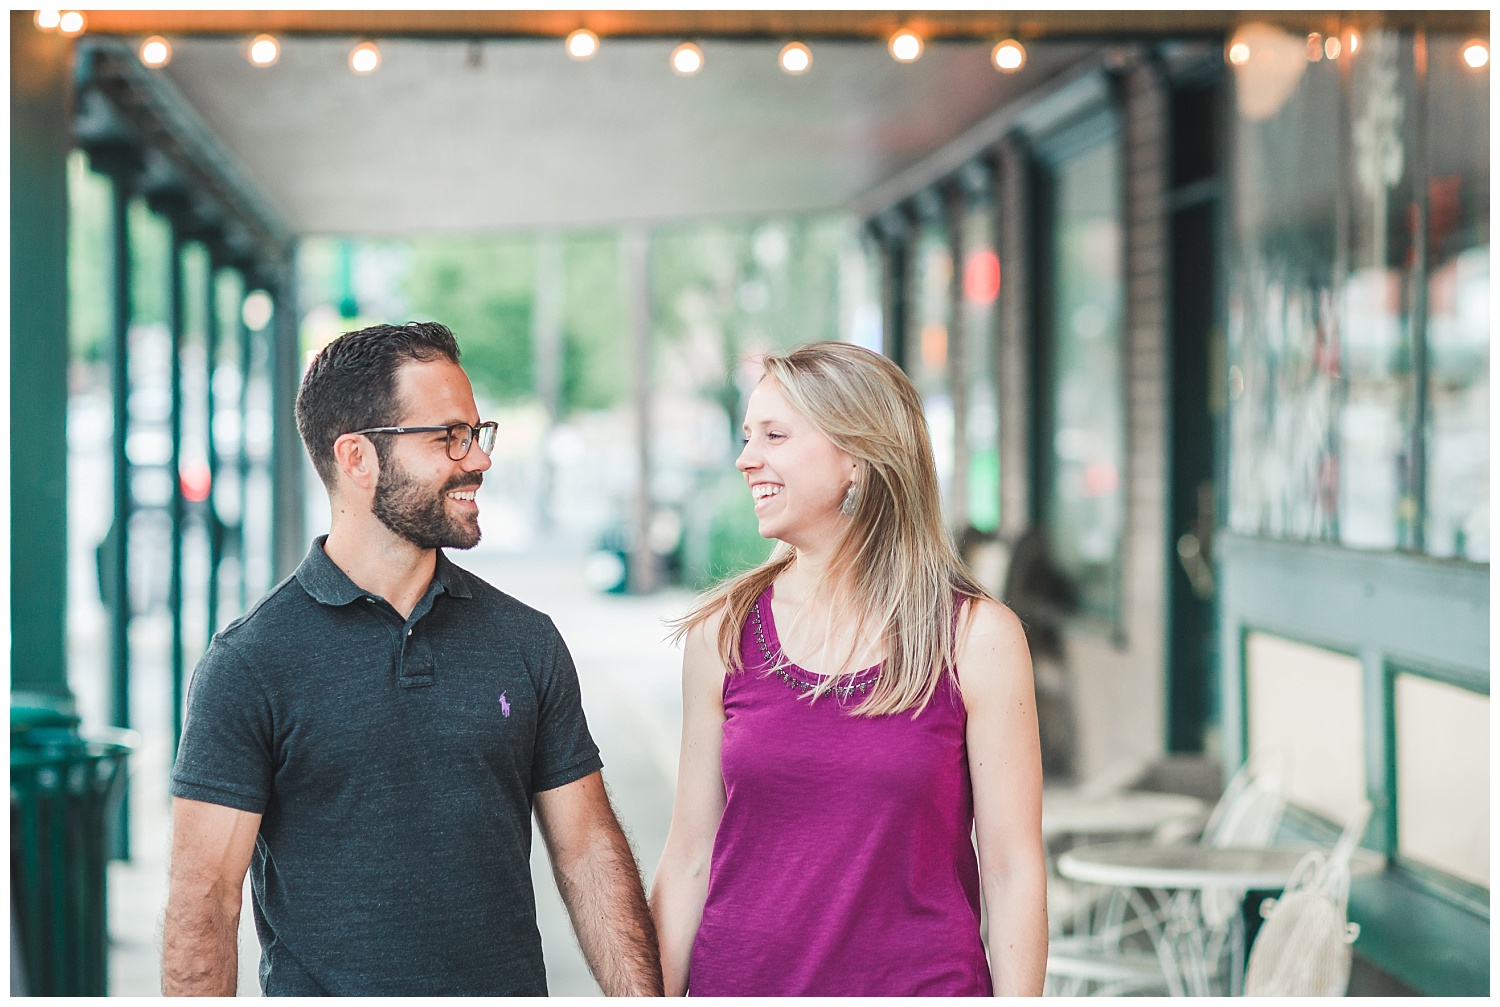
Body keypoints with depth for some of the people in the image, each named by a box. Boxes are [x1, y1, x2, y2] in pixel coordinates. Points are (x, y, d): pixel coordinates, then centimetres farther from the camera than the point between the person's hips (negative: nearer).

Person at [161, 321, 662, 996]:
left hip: (511, 988, 4)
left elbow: (589, 853, 4)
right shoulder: (248, 664, -8)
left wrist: (644, 998, -6)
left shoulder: (528, 641, 4)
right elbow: (204, 896, -11)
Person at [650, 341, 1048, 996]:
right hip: (739, 982, 2)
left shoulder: (978, 637, -6)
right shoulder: (723, 634, 0)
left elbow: (1013, 872, -5)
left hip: (921, 983, -2)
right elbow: (687, 862, 3)